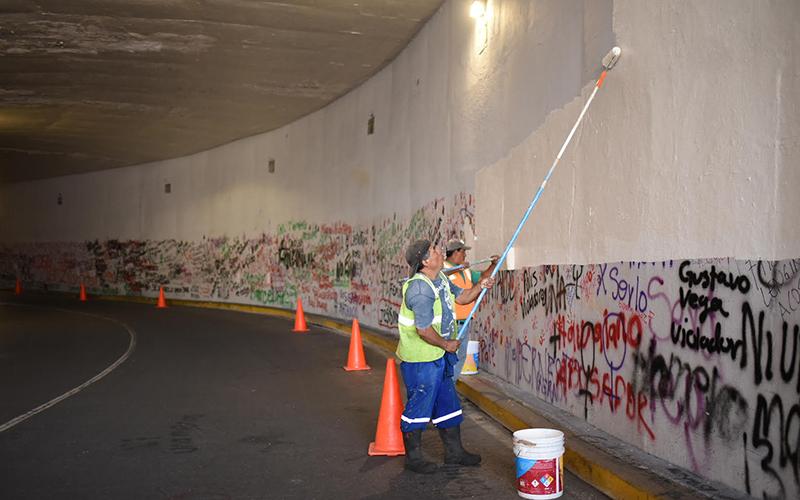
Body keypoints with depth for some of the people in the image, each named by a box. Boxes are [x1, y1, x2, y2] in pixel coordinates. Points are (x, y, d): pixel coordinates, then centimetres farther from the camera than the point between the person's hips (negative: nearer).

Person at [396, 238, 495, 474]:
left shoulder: (441, 278, 7)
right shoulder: (420, 289, -25)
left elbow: (461, 297, 21)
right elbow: (424, 329, -28)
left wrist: (481, 286, 4)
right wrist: (446, 344, -13)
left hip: (438, 357, 10)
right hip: (420, 359, -10)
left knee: (448, 403, 17)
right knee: (419, 406, 2)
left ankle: (454, 451, 30)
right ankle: (413, 457, 16)